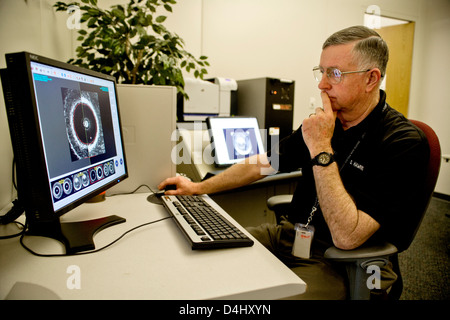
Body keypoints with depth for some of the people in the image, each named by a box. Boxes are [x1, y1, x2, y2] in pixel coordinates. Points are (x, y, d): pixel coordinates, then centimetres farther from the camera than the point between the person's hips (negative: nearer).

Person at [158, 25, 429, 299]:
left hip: (342, 263, -6)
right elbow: (265, 162, 10)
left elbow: (347, 237, -26)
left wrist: (321, 149, -25)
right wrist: (199, 187, 9)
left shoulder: (404, 143, -18)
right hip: (290, 234, 6)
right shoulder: (324, 122, 4)